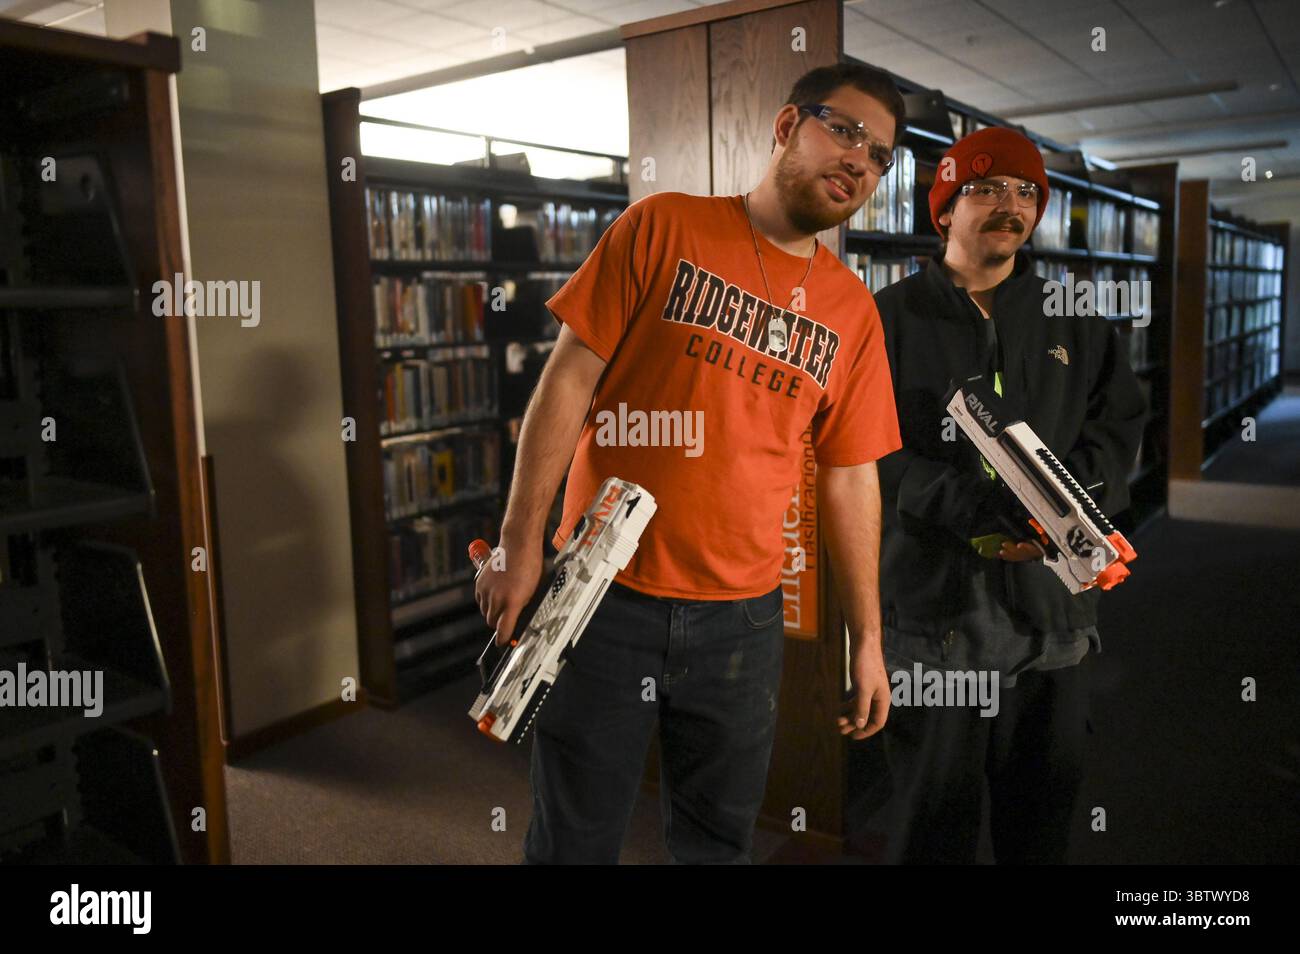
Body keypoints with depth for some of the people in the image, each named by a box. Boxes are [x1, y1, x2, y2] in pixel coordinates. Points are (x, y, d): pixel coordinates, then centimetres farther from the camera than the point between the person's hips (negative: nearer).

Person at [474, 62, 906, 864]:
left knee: (720, 841, 18)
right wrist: (520, 546, -10)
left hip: (744, 617, 3)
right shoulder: (664, 227, -3)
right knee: (576, 841, 11)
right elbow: (569, 382, -6)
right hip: (606, 595, -3)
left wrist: (868, 638, 8)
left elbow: (851, 477, 9)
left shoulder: (852, 309, 7)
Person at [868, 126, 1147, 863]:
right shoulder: (891, 319, 0)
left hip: (1052, 601, 4)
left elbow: (1119, 426, 10)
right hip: (933, 602, -3)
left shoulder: (1077, 322, 13)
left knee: (1046, 806, 18)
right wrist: (964, 505, -21)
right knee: (932, 816, 7)